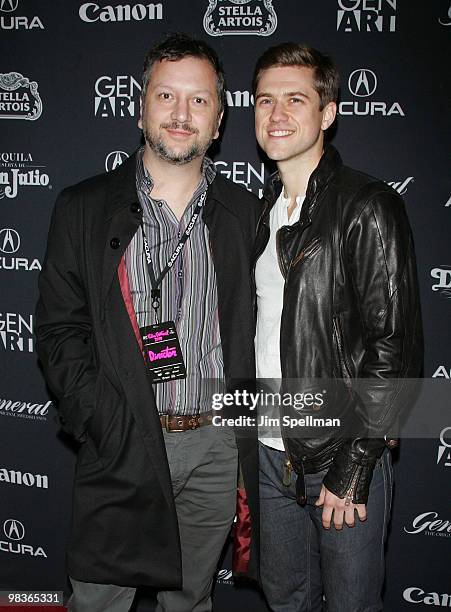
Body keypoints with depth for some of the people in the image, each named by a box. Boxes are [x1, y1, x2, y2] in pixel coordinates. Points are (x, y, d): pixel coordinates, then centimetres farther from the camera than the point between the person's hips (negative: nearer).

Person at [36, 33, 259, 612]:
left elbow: (258, 330, 7)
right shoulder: (83, 209, -1)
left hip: (217, 445, 2)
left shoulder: (246, 214, 3)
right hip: (120, 448, -1)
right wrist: (105, 428, -13)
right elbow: (58, 330, -3)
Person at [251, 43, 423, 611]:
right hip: (271, 451, 6)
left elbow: (395, 347, -16)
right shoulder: (262, 210, 8)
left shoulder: (369, 207, -12)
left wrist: (352, 468, -16)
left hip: (344, 457, -5)